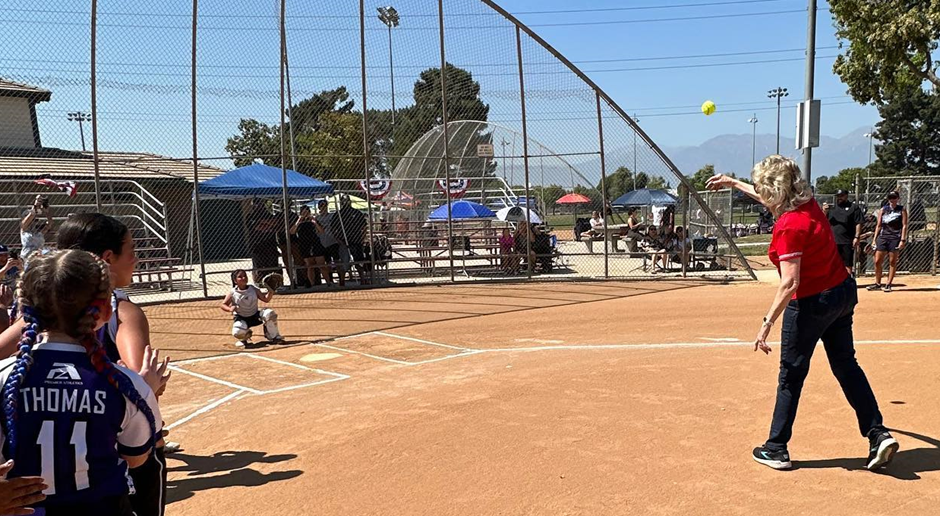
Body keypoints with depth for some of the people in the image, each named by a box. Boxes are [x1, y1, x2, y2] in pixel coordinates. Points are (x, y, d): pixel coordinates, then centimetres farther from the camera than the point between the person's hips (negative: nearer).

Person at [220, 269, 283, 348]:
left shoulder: (254, 289, -4)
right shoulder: (232, 293, -10)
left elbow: (266, 299, -4)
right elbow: (223, 305, -8)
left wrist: (270, 291, -23)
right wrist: (230, 309, -30)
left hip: (255, 316, 2)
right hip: (241, 319, -2)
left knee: (269, 313, -27)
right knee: (238, 332, -34)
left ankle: (274, 337, -4)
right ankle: (246, 337, 9)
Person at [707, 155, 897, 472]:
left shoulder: (789, 226, -25)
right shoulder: (809, 204, 1)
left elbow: (790, 283, -28)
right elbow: (771, 198, 23)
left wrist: (768, 322, -24)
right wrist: (733, 183, 31)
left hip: (810, 303, -8)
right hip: (843, 292, 9)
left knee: (791, 376, 5)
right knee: (846, 366, 19)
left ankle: (776, 450, 16)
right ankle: (878, 435, 19)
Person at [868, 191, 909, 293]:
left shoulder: (902, 210, 4)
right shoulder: (883, 210, 11)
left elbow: (904, 226, -2)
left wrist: (902, 240, -11)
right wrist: (874, 240, 5)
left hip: (895, 238, -3)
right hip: (882, 237, 3)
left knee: (892, 262, 0)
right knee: (877, 261, -1)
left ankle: (888, 284, 6)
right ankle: (878, 283, 10)